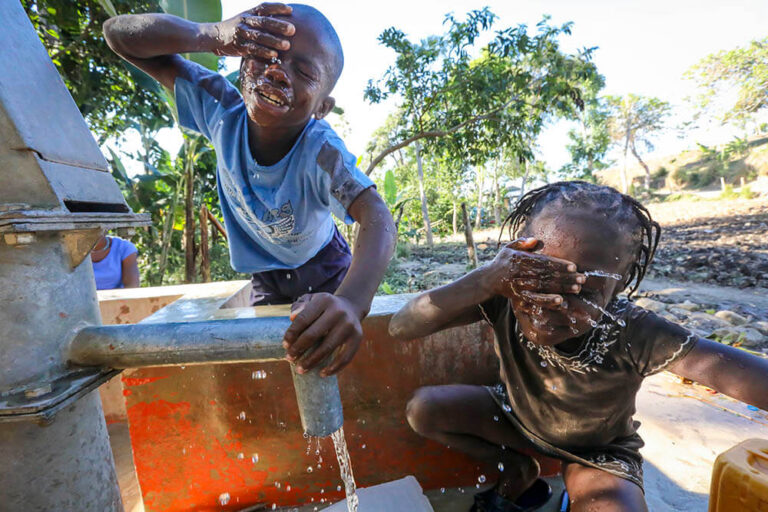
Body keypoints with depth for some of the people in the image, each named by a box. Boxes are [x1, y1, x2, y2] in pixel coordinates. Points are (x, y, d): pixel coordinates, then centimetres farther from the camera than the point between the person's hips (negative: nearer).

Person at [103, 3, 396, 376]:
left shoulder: (320, 151, -36)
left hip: (323, 270, -2)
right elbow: (118, 33, -20)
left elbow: (377, 217, -50)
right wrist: (212, 36, -39)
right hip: (267, 276, 3)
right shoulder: (222, 109, -24)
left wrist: (351, 300, -69)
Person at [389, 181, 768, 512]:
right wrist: (484, 281, -53)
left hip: (598, 449, -2)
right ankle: (517, 472, 11)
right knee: (423, 409, -12)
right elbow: (402, 328, -39)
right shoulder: (503, 303, -32)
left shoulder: (634, 336, -34)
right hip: (516, 415, 2)